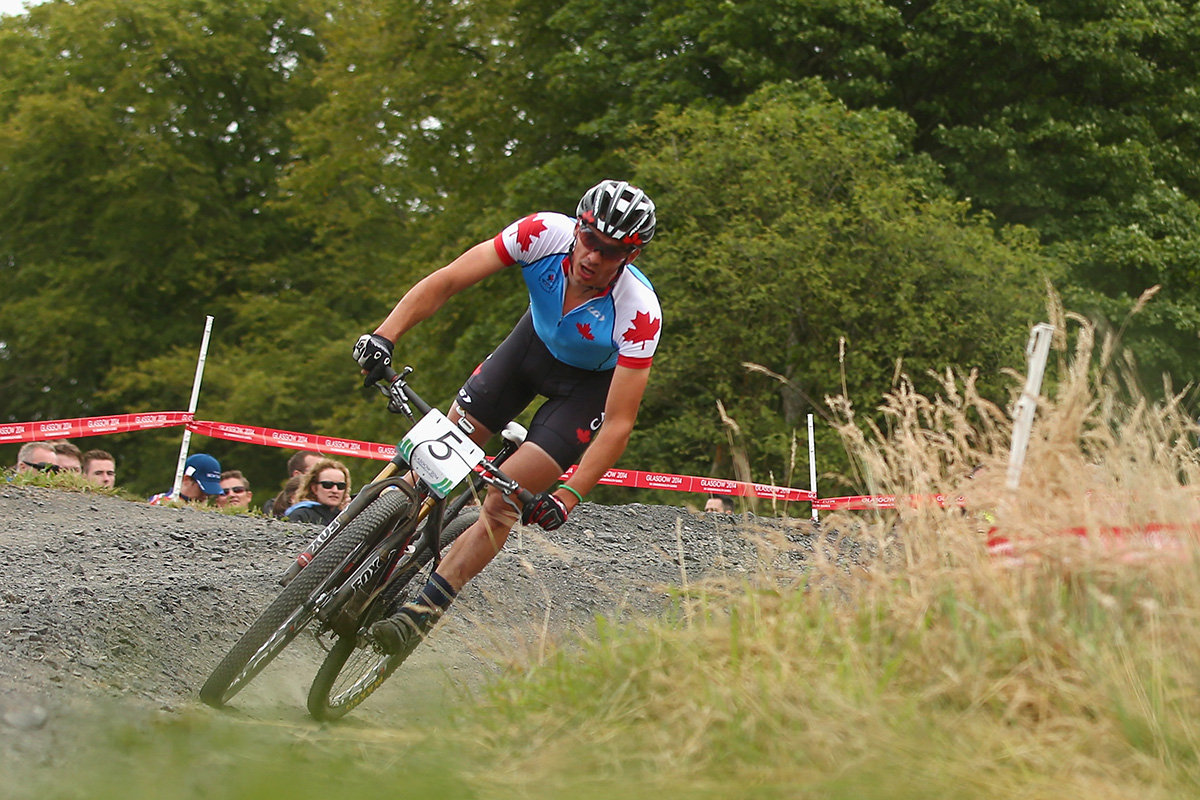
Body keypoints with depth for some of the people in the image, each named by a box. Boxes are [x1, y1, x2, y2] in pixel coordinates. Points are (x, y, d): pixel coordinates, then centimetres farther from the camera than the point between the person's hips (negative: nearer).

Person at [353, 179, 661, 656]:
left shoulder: (639, 312, -37)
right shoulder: (544, 233, -30)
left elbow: (619, 423, -33)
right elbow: (446, 281, -26)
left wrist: (570, 496, -40)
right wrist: (385, 335, -38)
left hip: (591, 382, -4)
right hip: (536, 339, 4)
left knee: (502, 501, -15)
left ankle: (425, 610, -6)